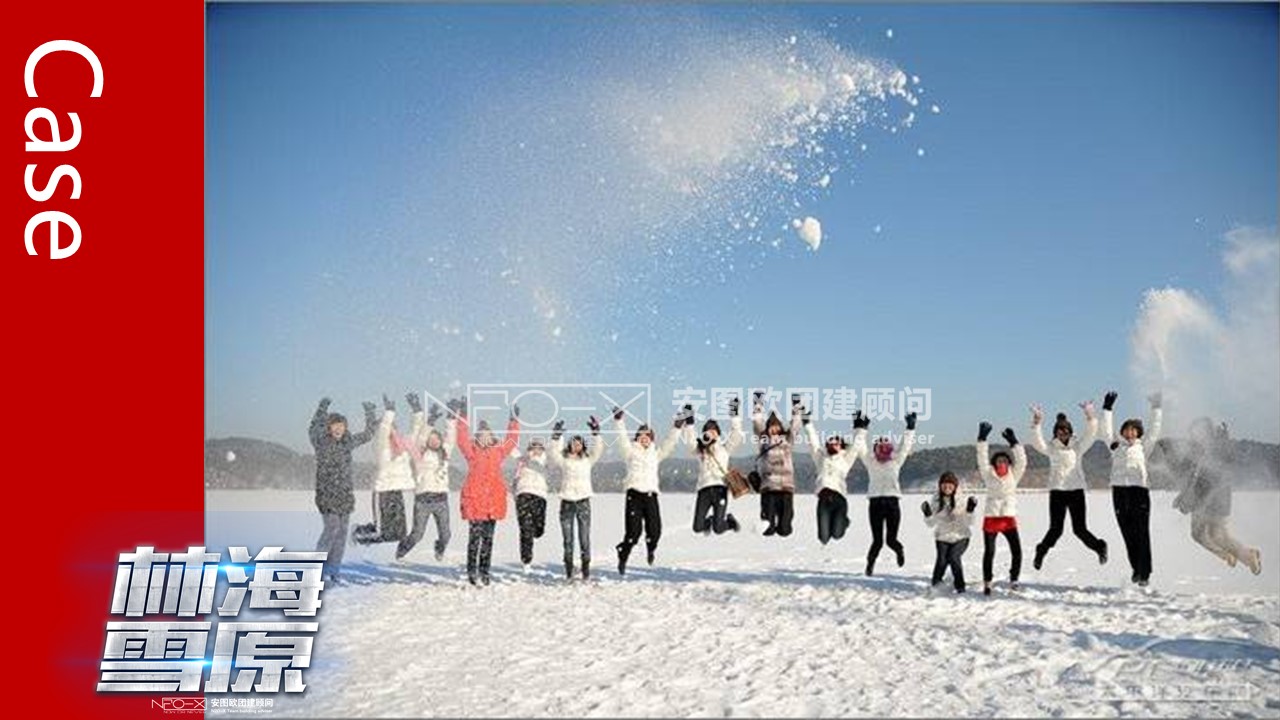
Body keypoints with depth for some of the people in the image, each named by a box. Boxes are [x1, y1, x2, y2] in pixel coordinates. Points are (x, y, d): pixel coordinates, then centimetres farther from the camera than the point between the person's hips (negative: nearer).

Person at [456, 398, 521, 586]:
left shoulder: (498, 450, 13)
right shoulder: (472, 450, 3)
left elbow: (511, 440, 18)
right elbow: (462, 438, -8)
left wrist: (514, 420, 16)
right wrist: (461, 417, -12)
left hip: (494, 499, 4)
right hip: (475, 498, -4)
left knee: (488, 537, 8)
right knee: (475, 535, -5)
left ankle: (484, 571, 15)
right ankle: (472, 571, 2)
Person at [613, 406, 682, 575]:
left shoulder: (656, 454, 19)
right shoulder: (631, 451, 9)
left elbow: (669, 443, 13)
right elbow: (623, 438, -4)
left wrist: (677, 427, 3)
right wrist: (619, 421, -16)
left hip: (651, 494, 3)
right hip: (634, 493, -3)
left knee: (654, 530, -5)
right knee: (633, 531, -9)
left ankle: (651, 548, 29)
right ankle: (623, 558, 11)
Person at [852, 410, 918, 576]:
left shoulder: (896, 462, 12)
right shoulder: (870, 463, 10)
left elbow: (905, 446, 13)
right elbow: (859, 446, 10)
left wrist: (910, 428, 12)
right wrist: (860, 428, 11)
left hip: (892, 502, 1)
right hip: (875, 502, 0)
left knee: (891, 540, 0)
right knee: (877, 541, -3)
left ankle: (899, 550, 35)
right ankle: (870, 564, 20)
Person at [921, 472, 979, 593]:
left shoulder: (962, 500, -6)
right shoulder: (935, 501, -1)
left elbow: (969, 522, -6)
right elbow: (931, 524, 1)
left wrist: (970, 510, -22)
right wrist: (928, 514, -19)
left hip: (961, 537, -1)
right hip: (942, 537, 1)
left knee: (954, 557, -24)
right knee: (942, 559, -18)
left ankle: (960, 585, -6)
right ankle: (935, 583, 7)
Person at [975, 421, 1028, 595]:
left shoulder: (1014, 475, 8)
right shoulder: (989, 475, 4)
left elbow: (1021, 461, -3)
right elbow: (982, 459, -5)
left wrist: (1013, 442, -8)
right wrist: (982, 439, -11)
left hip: (1009, 518, 1)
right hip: (991, 518, -1)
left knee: (1017, 550, -6)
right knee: (989, 552, 2)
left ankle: (1013, 580, 12)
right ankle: (987, 583, 13)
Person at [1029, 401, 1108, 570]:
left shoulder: (1078, 446, 6)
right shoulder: (1051, 448, 4)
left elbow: (1090, 435, -8)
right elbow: (1037, 442, -12)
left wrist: (1090, 416, -21)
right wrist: (1036, 424, -24)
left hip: (1076, 491, 0)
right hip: (1057, 491, 0)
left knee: (1080, 529, -1)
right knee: (1055, 529, 0)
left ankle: (1099, 547, 23)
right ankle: (1041, 552, 22)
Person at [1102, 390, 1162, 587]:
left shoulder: (1143, 446, 16)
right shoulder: (1116, 444, 20)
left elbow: (1155, 431, 16)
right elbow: (1107, 430, 19)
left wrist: (1156, 408, 20)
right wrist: (1108, 408, 17)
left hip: (1139, 489, -2)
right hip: (1119, 490, 2)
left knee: (1141, 534, -5)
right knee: (1128, 534, 4)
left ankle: (1144, 574, -2)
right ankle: (1136, 569, 18)